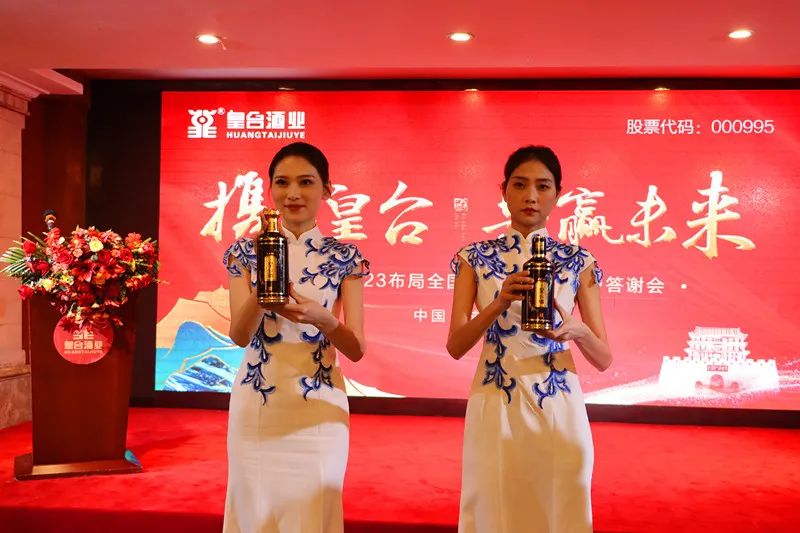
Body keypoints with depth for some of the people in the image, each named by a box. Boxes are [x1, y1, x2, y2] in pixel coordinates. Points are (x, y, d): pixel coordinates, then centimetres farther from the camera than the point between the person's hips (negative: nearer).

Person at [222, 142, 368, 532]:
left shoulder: (344, 257, -2)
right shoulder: (246, 251, 0)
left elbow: (357, 349, -5)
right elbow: (239, 335, -9)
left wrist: (322, 319, -25)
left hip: (320, 407, 0)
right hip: (255, 405, 1)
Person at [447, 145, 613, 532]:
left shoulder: (578, 261, 1)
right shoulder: (475, 257, 1)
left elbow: (604, 358, 0)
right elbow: (455, 346, -7)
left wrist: (577, 330, -22)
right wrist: (498, 304, -24)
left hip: (559, 409, 0)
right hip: (495, 408, 0)